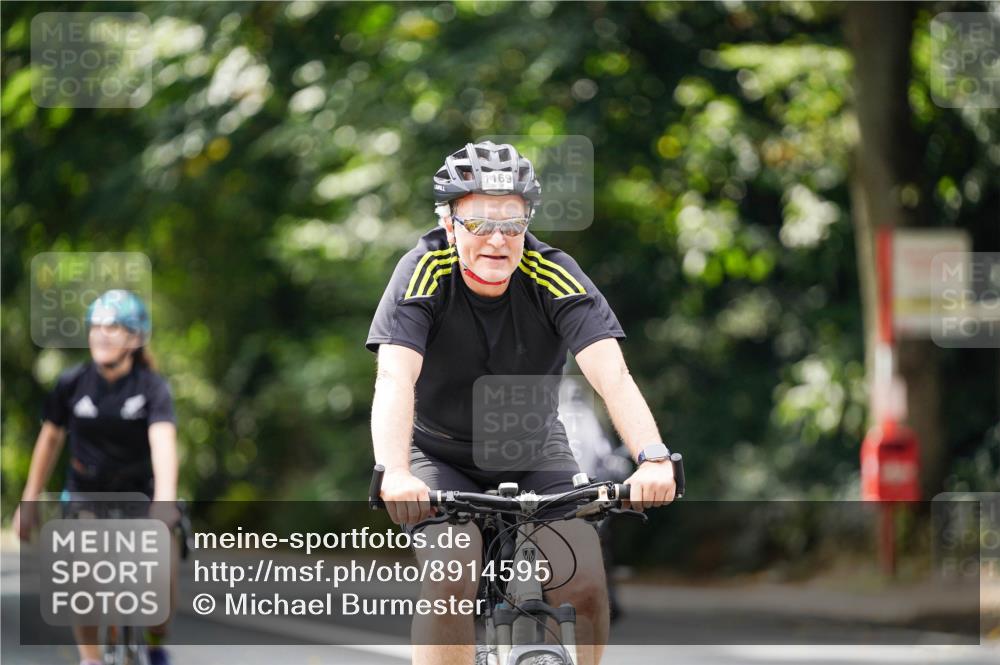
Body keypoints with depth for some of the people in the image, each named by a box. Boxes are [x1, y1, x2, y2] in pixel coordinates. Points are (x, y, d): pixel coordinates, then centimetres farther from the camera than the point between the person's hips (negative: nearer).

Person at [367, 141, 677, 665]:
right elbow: (395, 378, -36)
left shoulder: (553, 275, -21)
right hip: (442, 458, -2)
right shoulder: (424, 272, -23)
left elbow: (612, 375, -32)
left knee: (585, 582, -16)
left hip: (535, 457, 2)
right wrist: (394, 474, -54)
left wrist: (653, 459, -50)